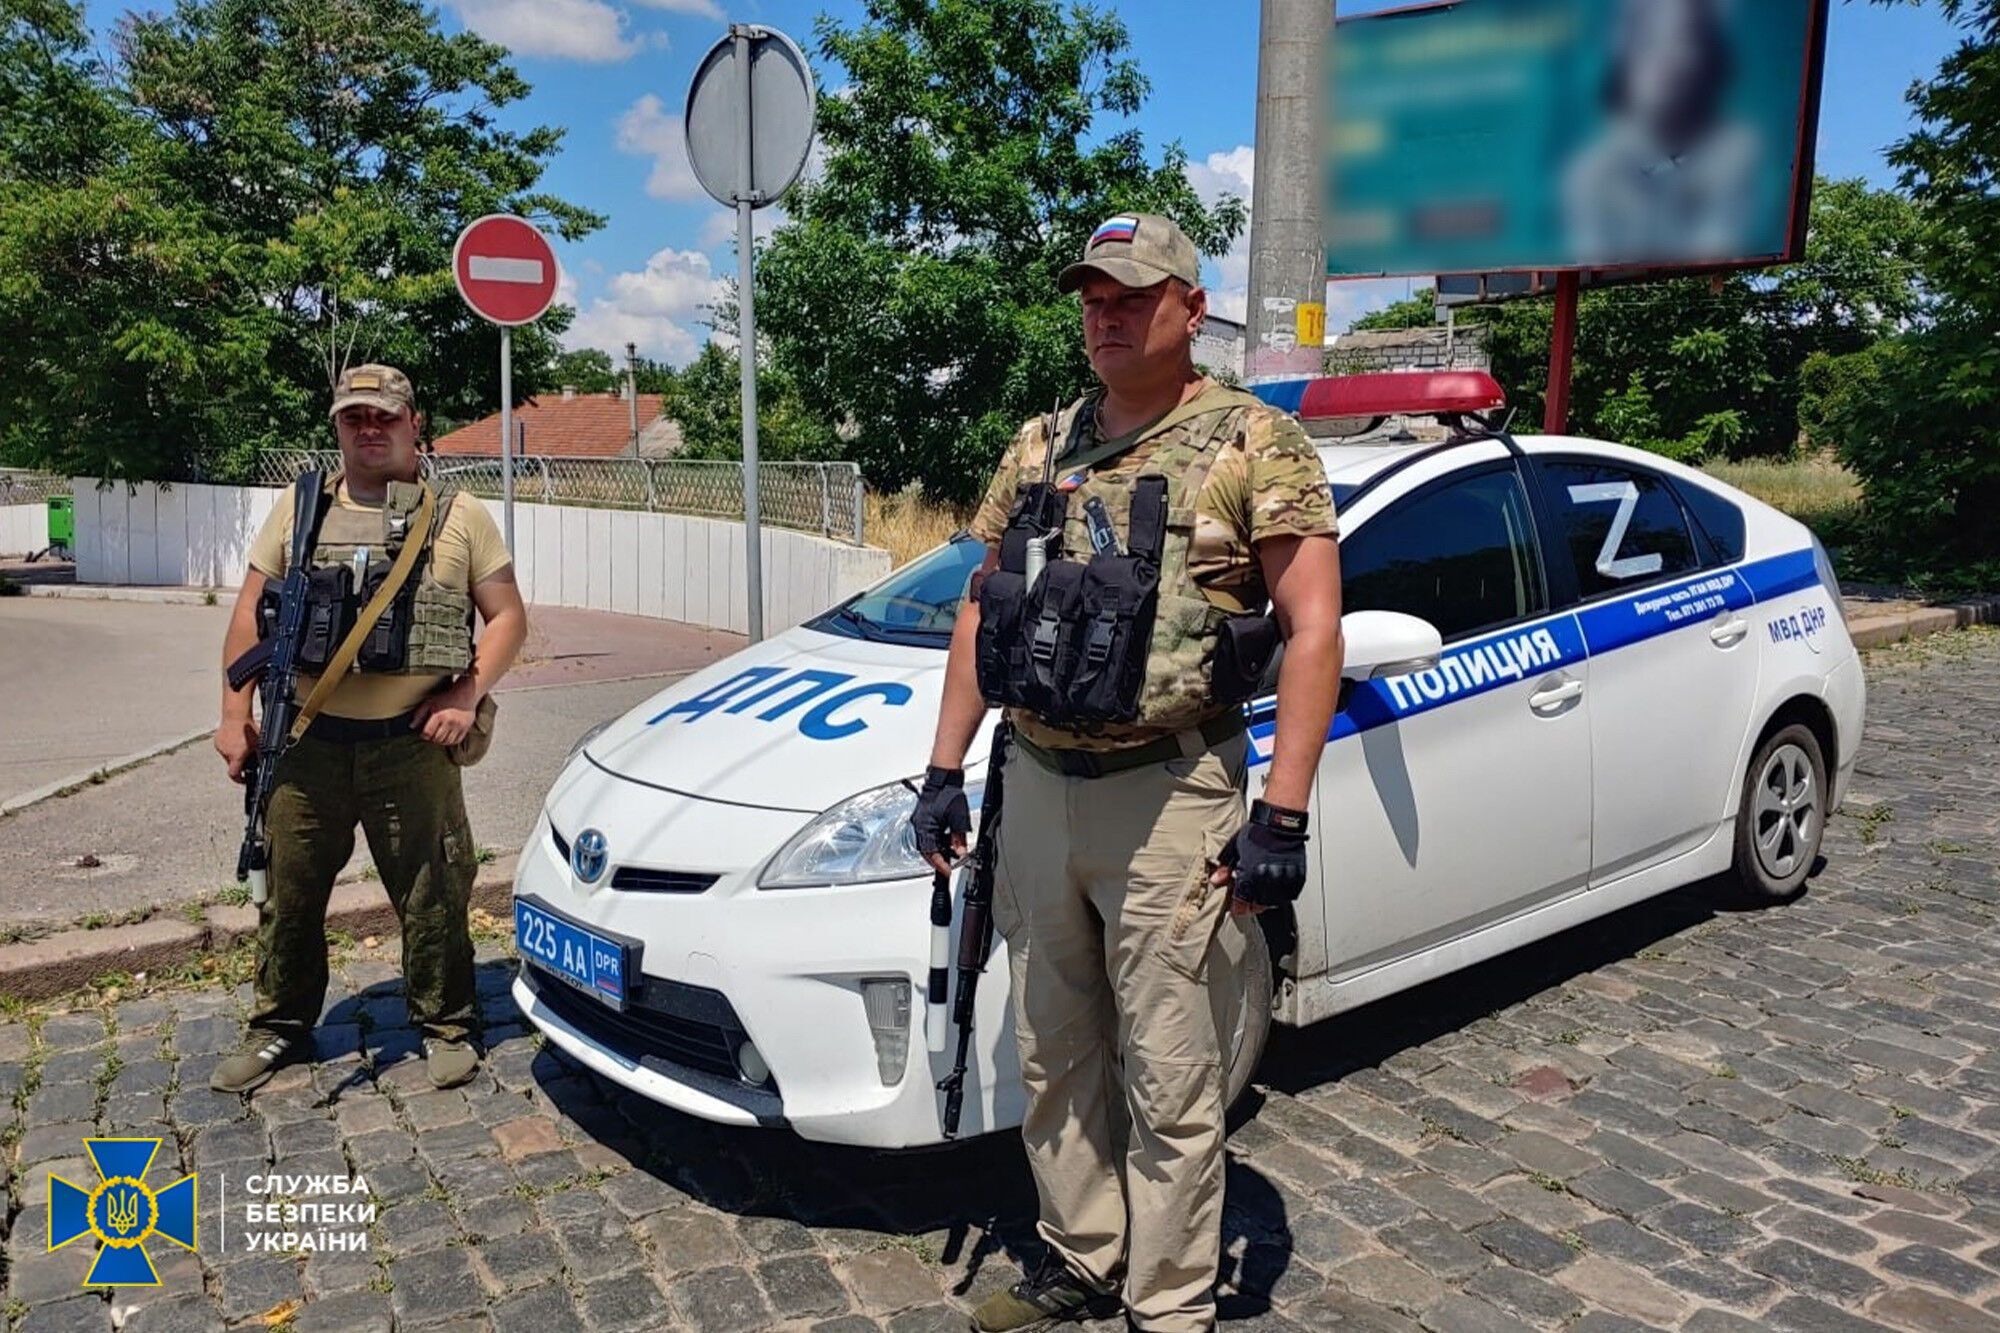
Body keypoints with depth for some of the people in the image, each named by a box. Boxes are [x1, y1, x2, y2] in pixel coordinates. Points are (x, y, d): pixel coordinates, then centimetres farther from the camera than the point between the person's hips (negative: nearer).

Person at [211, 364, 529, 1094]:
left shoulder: (459, 516, 3)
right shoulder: (298, 510, 10)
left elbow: (508, 617, 2)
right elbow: (251, 615, 11)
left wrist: (466, 697, -10)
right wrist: (235, 715, 4)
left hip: (411, 742, -2)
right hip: (306, 740, 3)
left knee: (433, 895, 3)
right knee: (289, 892, 12)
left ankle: (445, 1025, 21)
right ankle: (280, 1026, 31)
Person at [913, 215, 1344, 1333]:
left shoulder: (1255, 442, -5)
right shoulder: (1040, 446, 12)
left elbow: (1314, 629, -10)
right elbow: (983, 610, 16)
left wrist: (1282, 819, -16)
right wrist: (947, 772, 10)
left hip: (1169, 801, -6)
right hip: (1035, 790, 6)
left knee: (1170, 1080, 4)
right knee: (1056, 1060, 17)